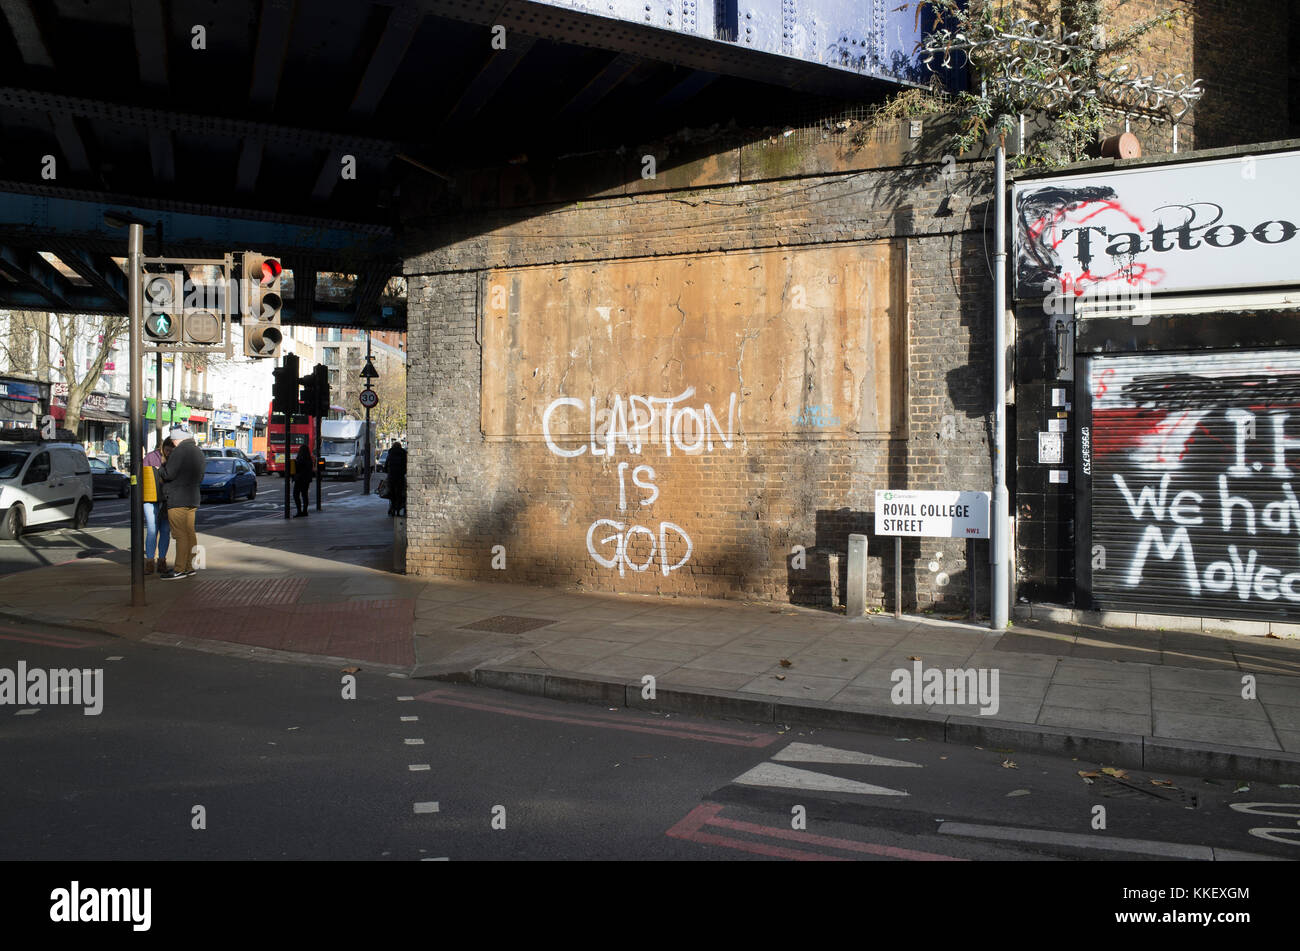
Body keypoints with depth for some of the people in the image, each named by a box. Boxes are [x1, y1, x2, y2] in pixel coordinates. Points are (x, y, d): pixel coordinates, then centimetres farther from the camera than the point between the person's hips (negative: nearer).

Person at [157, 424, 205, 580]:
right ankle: (189, 566, 16)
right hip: (193, 498, 9)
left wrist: (160, 469, 2)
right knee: (190, 533, 12)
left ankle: (180, 569, -5)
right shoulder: (199, 452, 15)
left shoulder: (180, 450, -14)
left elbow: (169, 474, -17)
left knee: (181, 535, -7)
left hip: (178, 500, -9)